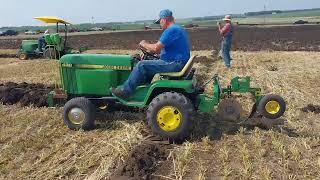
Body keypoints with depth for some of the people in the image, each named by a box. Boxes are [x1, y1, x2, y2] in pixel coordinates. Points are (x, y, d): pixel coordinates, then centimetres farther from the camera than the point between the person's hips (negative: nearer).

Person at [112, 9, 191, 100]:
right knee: (147, 68, 20)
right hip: (179, 63, 11)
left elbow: (156, 48, -20)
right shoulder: (179, 29, 19)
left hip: (175, 65, -11)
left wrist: (144, 44, -1)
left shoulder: (171, 30, -15)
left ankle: (125, 91, -3)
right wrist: (149, 49, 13)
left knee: (142, 65, -11)